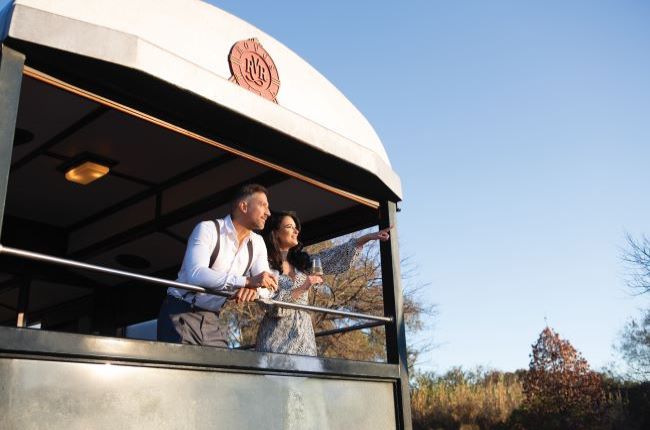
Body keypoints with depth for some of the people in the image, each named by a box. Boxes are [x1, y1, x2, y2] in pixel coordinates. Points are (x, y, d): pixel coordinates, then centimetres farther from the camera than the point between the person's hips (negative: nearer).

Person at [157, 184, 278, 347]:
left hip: (214, 322, 6)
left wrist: (254, 289, -26)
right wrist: (248, 281, -34)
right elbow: (195, 274, -28)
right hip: (181, 315, -6)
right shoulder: (208, 229, -12)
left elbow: (267, 285, -1)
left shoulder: (257, 243, 7)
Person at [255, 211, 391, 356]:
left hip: (303, 333, 5)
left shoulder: (302, 261, 12)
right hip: (277, 335, -5)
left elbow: (334, 257, 7)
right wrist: (302, 288, -18)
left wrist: (370, 236, 3)